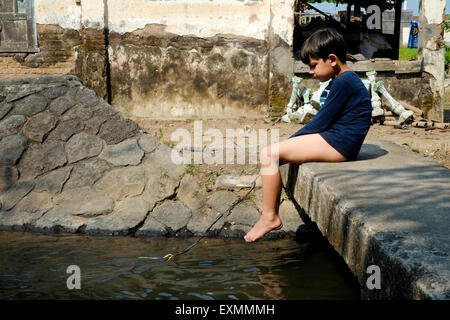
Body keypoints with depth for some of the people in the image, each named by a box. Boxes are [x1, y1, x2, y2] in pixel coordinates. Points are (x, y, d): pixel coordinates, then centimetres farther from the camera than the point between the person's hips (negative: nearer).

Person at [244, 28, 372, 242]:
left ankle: (269, 217, -11)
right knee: (272, 155, 9)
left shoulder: (343, 83, -14)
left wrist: (288, 142, -5)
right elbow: (323, 122, 20)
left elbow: (320, 123, -16)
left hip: (338, 144, -11)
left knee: (269, 153, -17)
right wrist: (288, 143, 12)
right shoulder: (340, 82, 18)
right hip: (334, 142, 11)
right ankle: (272, 215, 4)